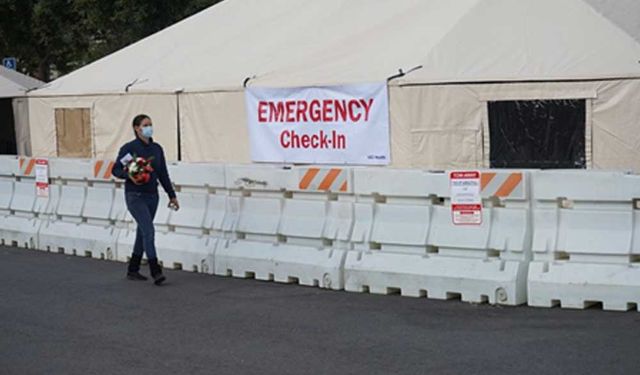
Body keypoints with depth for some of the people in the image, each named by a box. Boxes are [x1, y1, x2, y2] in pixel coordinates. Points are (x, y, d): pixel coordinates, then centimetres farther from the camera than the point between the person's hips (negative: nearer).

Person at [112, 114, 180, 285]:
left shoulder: (157, 149, 8)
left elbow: (163, 174, 13)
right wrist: (129, 176, -22)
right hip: (135, 196, -6)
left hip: (152, 196, 6)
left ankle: (132, 270, 24)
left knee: (142, 232, 12)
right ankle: (156, 272, -16)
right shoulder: (129, 148, -8)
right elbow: (115, 170, -3)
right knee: (148, 231, -15)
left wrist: (172, 195, 12)